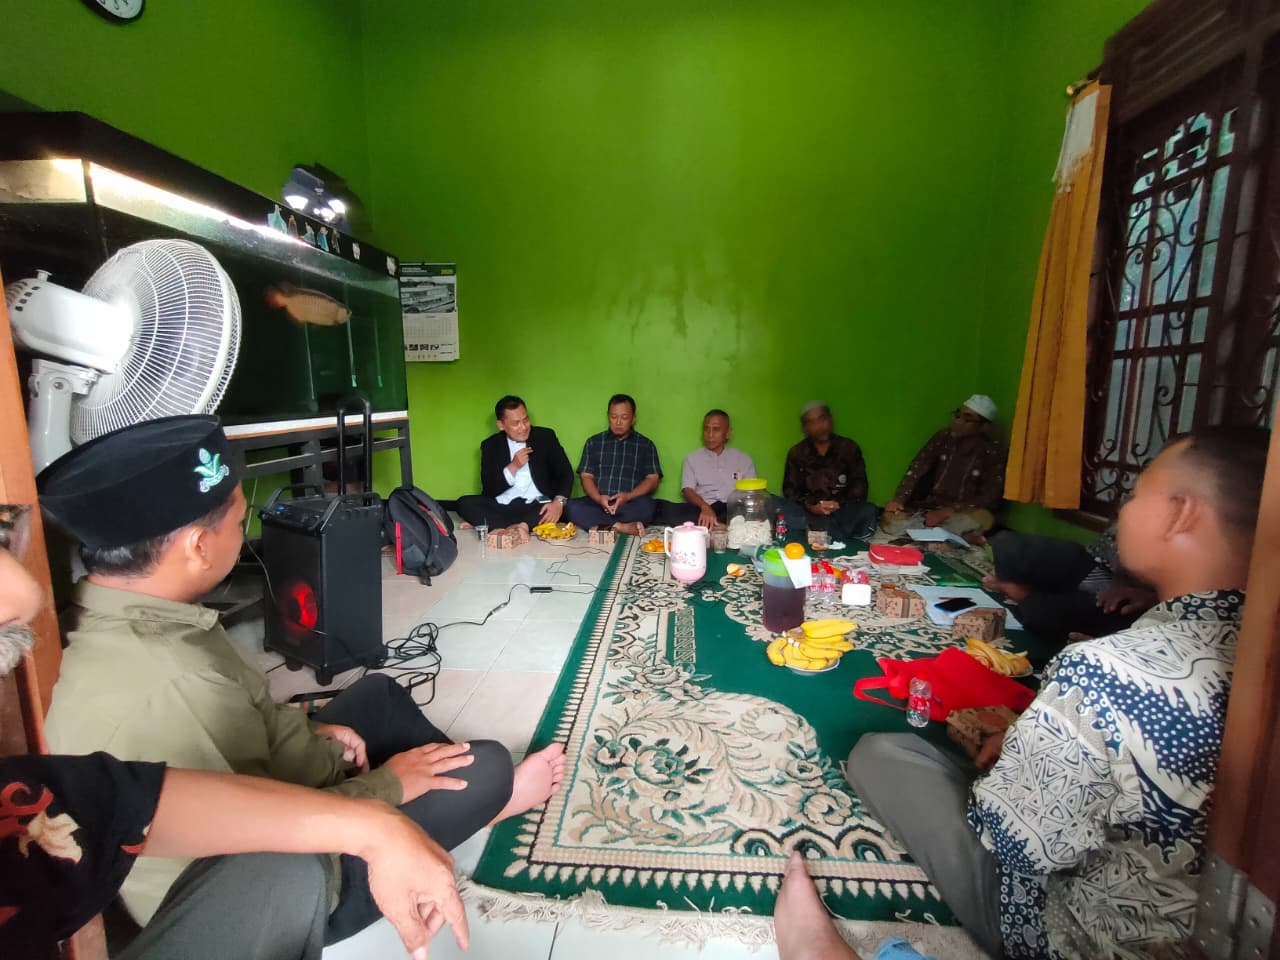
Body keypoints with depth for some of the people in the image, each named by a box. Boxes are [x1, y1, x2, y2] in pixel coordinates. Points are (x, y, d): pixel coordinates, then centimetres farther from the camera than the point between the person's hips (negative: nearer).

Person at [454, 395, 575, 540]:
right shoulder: (490, 445, 5)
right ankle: (521, 527, -30)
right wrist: (513, 467, -16)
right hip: (502, 506, 2)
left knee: (564, 508, -31)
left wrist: (559, 501, -23)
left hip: (538, 505, -1)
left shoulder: (546, 436, 2)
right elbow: (489, 488, -1)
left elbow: (566, 473, -4)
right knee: (464, 503, -21)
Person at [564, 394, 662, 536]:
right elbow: (586, 477, 9)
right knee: (572, 507, -29)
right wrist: (599, 498, -13)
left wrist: (628, 496, -15)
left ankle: (601, 526, -22)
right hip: (598, 502, 2)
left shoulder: (646, 444, 11)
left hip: (630, 505, -1)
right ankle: (623, 527, -29)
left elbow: (652, 480, 4)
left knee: (645, 506, -35)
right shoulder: (593, 442, 15)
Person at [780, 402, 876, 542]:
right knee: (779, 508, -31)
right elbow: (790, 490, 0)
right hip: (809, 511, 0)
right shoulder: (796, 453, 6)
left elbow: (859, 486, 0)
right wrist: (810, 506, -20)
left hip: (843, 510, 0)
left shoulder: (849, 448, 6)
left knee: (868, 511, -30)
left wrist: (840, 503, -19)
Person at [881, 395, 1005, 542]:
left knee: (982, 519, -38)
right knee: (891, 521, -25)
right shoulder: (943, 437, 2)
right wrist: (898, 500, -22)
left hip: (963, 513, -3)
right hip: (931, 506, 3)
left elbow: (989, 498, -12)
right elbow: (917, 469, -5)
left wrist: (947, 512, -25)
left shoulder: (993, 453, -6)